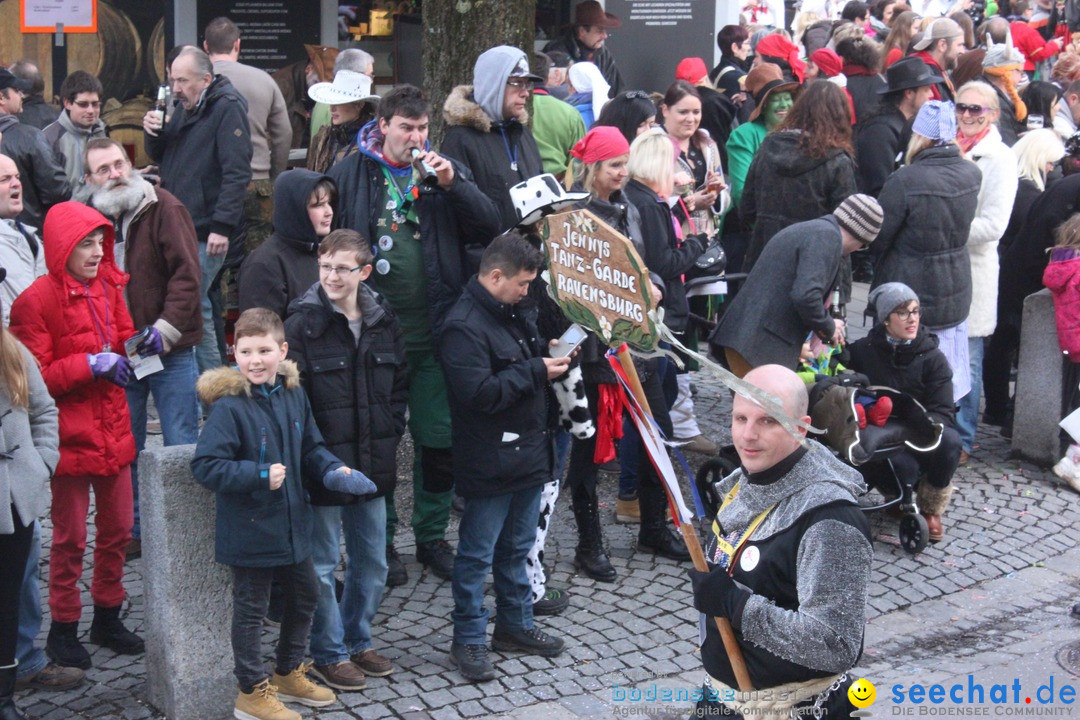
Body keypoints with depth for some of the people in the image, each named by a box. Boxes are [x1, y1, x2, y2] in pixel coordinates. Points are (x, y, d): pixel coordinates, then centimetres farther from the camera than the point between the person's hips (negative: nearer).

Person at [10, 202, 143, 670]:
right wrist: (89, 364, -24)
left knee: (117, 530, 15)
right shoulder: (35, 301, -14)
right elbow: (33, 377, -16)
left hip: (113, 431, 7)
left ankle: (107, 618, 31)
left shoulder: (108, 287, 7)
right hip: (70, 435, -6)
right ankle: (63, 628, 21)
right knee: (71, 538, 5)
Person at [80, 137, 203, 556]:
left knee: (181, 445, 2)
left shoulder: (163, 207, -7)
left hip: (169, 351, -4)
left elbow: (186, 271, -11)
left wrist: (167, 327, -19)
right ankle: (132, 530, 24)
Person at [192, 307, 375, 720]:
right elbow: (204, 466, -24)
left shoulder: (294, 396, 1)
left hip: (292, 525, 8)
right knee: (251, 609, 8)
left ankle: (289, 674, 43)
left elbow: (311, 449, 13)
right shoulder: (229, 406, -21)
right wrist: (259, 475, -28)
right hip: (250, 531, -7)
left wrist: (332, 471, -5)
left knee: (304, 597, 22)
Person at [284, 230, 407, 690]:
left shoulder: (383, 321, 5)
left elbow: (400, 384, 16)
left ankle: (359, 641, 33)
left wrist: (390, 432, 6)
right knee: (323, 565, 4)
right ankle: (328, 655, 18)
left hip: (373, 463, 6)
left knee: (372, 562, 16)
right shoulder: (302, 324, -12)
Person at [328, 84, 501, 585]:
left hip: (433, 332, 2)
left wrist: (452, 184, -14)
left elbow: (488, 229, -2)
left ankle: (432, 537, 25)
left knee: (440, 441, 8)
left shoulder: (443, 169, 7)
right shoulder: (350, 174, 0)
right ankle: (381, 541, 22)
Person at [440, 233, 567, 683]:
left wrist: (552, 358, 4)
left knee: (518, 547, 20)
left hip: (528, 455, 9)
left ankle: (515, 625, 34)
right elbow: (479, 393, -27)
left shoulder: (516, 313, 11)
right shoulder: (464, 326, -19)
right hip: (489, 464, -9)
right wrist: (536, 371, -21)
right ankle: (468, 640, 14)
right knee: (477, 555, 3)